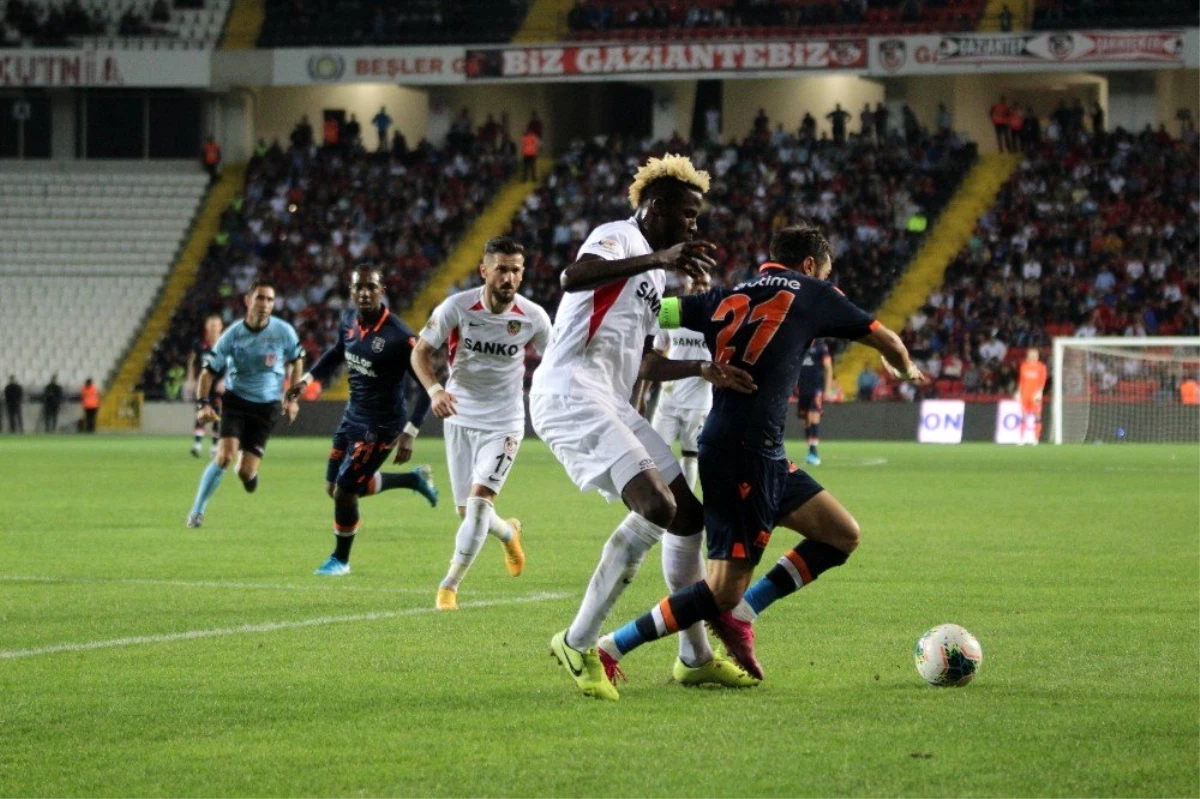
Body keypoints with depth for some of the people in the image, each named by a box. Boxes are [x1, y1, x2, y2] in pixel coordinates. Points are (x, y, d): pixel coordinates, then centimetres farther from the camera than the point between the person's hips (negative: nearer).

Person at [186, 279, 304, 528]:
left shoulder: (284, 332, -8)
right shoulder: (232, 335, -11)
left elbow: (296, 361, 11)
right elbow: (209, 371, -3)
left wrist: (293, 399, 8)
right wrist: (202, 404, -17)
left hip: (267, 406, 1)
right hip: (235, 400, -1)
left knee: (246, 474, -7)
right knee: (225, 456, -22)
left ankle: (248, 470, 34)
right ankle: (197, 512, -7)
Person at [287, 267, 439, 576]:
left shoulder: (398, 336, -25)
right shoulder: (349, 319, -3)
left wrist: (409, 433, -23)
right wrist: (308, 379, 16)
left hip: (381, 425, -8)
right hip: (353, 415, 8)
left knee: (344, 491, -4)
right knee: (334, 488, 15)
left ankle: (341, 559, 23)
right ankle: (414, 480, 32)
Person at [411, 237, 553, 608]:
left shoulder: (533, 317, -11)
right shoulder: (457, 307, -15)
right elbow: (421, 351, -9)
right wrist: (434, 389, -27)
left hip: (504, 424, -1)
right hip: (461, 420, 1)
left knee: (479, 502, -17)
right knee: (466, 512, 6)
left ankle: (449, 587, -5)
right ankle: (509, 533, 42)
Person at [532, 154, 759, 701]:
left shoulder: (652, 274, 27)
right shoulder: (618, 237, -3)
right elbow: (575, 277, -28)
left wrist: (703, 369, 19)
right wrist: (656, 259, -37)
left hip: (611, 405, 11)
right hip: (571, 391, -11)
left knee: (689, 514, 10)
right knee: (656, 506, -25)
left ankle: (695, 657, 19)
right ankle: (578, 643, -17)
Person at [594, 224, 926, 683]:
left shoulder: (727, 299, 18)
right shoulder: (809, 293, 4)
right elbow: (886, 341, 16)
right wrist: (906, 370, 37)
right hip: (745, 455, -8)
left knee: (843, 535, 12)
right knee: (723, 591, -8)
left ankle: (740, 613, 8)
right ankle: (608, 648, -7)